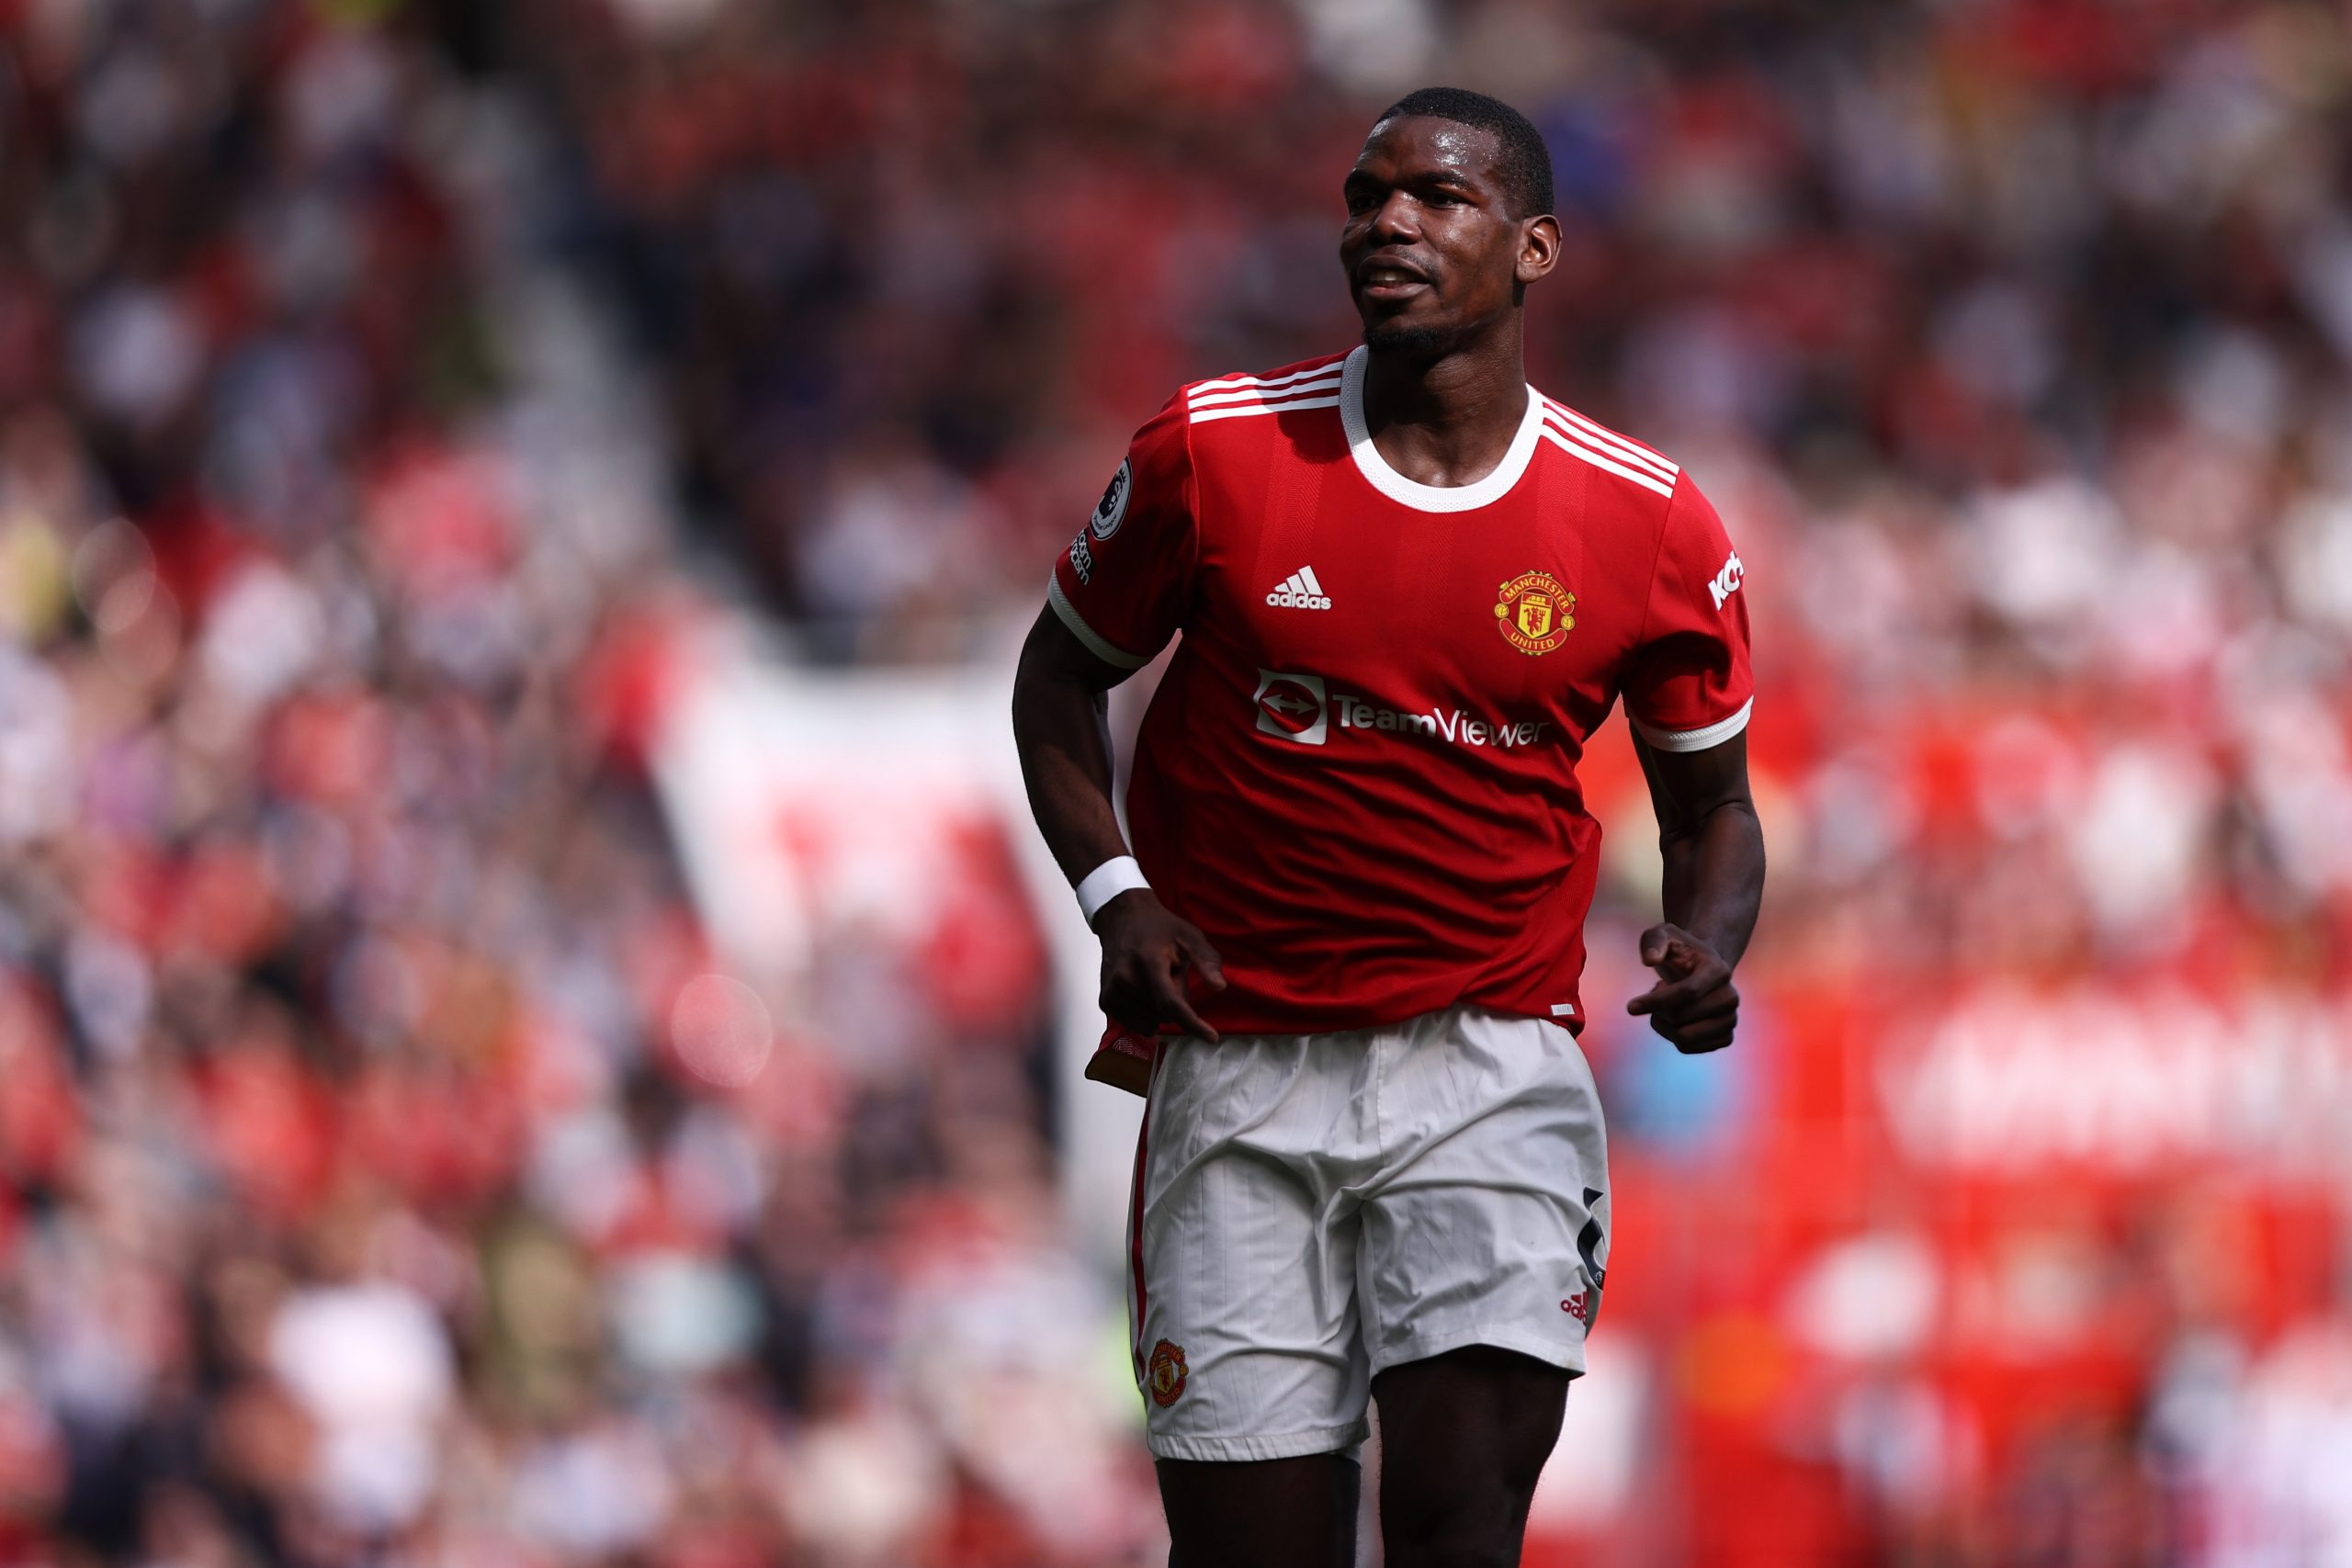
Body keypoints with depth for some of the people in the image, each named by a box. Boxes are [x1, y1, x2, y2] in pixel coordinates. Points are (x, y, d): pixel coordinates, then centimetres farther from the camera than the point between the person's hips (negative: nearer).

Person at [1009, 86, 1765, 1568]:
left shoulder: (1653, 526, 0)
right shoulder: (1215, 452, -2)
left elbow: (1713, 806, 13)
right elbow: (1063, 671, 13)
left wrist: (1707, 946, -9)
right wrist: (1114, 895, -3)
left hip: (1493, 1068, -1)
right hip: (1242, 1066, 1)